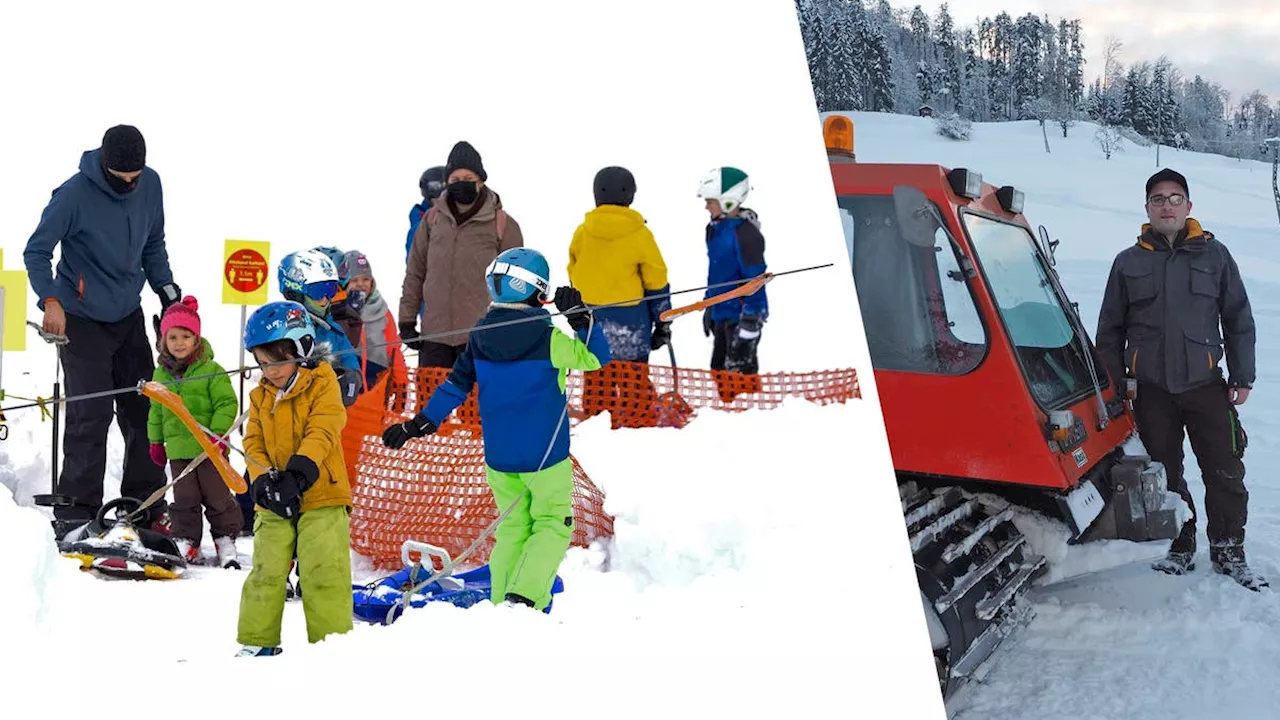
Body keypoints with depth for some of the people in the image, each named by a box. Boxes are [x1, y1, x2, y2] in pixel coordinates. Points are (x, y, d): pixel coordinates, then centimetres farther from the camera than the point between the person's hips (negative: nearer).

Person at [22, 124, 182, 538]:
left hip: (129, 316, 6)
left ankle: (146, 506, 20)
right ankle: (75, 515, 3)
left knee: (143, 410, 8)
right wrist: (49, 300, -25)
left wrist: (167, 292, 7)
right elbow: (37, 251, -12)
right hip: (82, 318, -5)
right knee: (91, 417, -8)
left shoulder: (151, 184, -2)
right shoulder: (74, 194, -18)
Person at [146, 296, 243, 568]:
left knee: (217, 496, 4)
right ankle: (186, 541, 19)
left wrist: (218, 433, -16)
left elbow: (226, 403, -9)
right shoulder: (161, 374, 7)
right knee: (184, 499, 9)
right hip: (178, 448, 4)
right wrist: (155, 441, 18)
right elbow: (156, 409, 18)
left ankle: (226, 539, 16)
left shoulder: (211, 370, -8)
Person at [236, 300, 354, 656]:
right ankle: (257, 641, 18)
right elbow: (254, 443, 7)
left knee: (323, 571, -6)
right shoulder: (261, 395, 11)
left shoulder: (322, 383, -5)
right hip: (274, 502, 5)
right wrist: (263, 480, -12)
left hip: (321, 495, -5)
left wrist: (299, 473, -29)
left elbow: (322, 433, -16)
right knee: (266, 570, 7)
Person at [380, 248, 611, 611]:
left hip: (497, 455, 5)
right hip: (545, 454, -5)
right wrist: (581, 317, -5)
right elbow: (596, 356, -3)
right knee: (553, 524, 7)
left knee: (512, 527, 16)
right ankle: (524, 598, -8)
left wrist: (420, 423, 12)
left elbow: (456, 384, 5)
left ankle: (500, 604, 14)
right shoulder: (547, 336, -13)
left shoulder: (481, 335, 1)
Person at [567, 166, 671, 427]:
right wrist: (663, 322, 6)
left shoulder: (582, 232, 1)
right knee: (634, 378, 3)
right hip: (629, 317, -3)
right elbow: (656, 283, -3)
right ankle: (638, 422, 5)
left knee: (595, 378, 11)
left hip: (589, 315, 4)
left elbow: (573, 276, 12)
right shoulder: (639, 234, -8)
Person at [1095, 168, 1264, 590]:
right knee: (1165, 475, 8)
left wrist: (1242, 377, 1)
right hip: (1151, 390, 1)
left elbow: (1239, 319, 7)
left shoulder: (1214, 255, 5)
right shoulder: (1128, 263, 7)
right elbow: (1110, 331, 10)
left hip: (1206, 384, 0)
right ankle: (1179, 548, 21)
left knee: (1226, 473, 1)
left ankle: (1228, 551, 15)